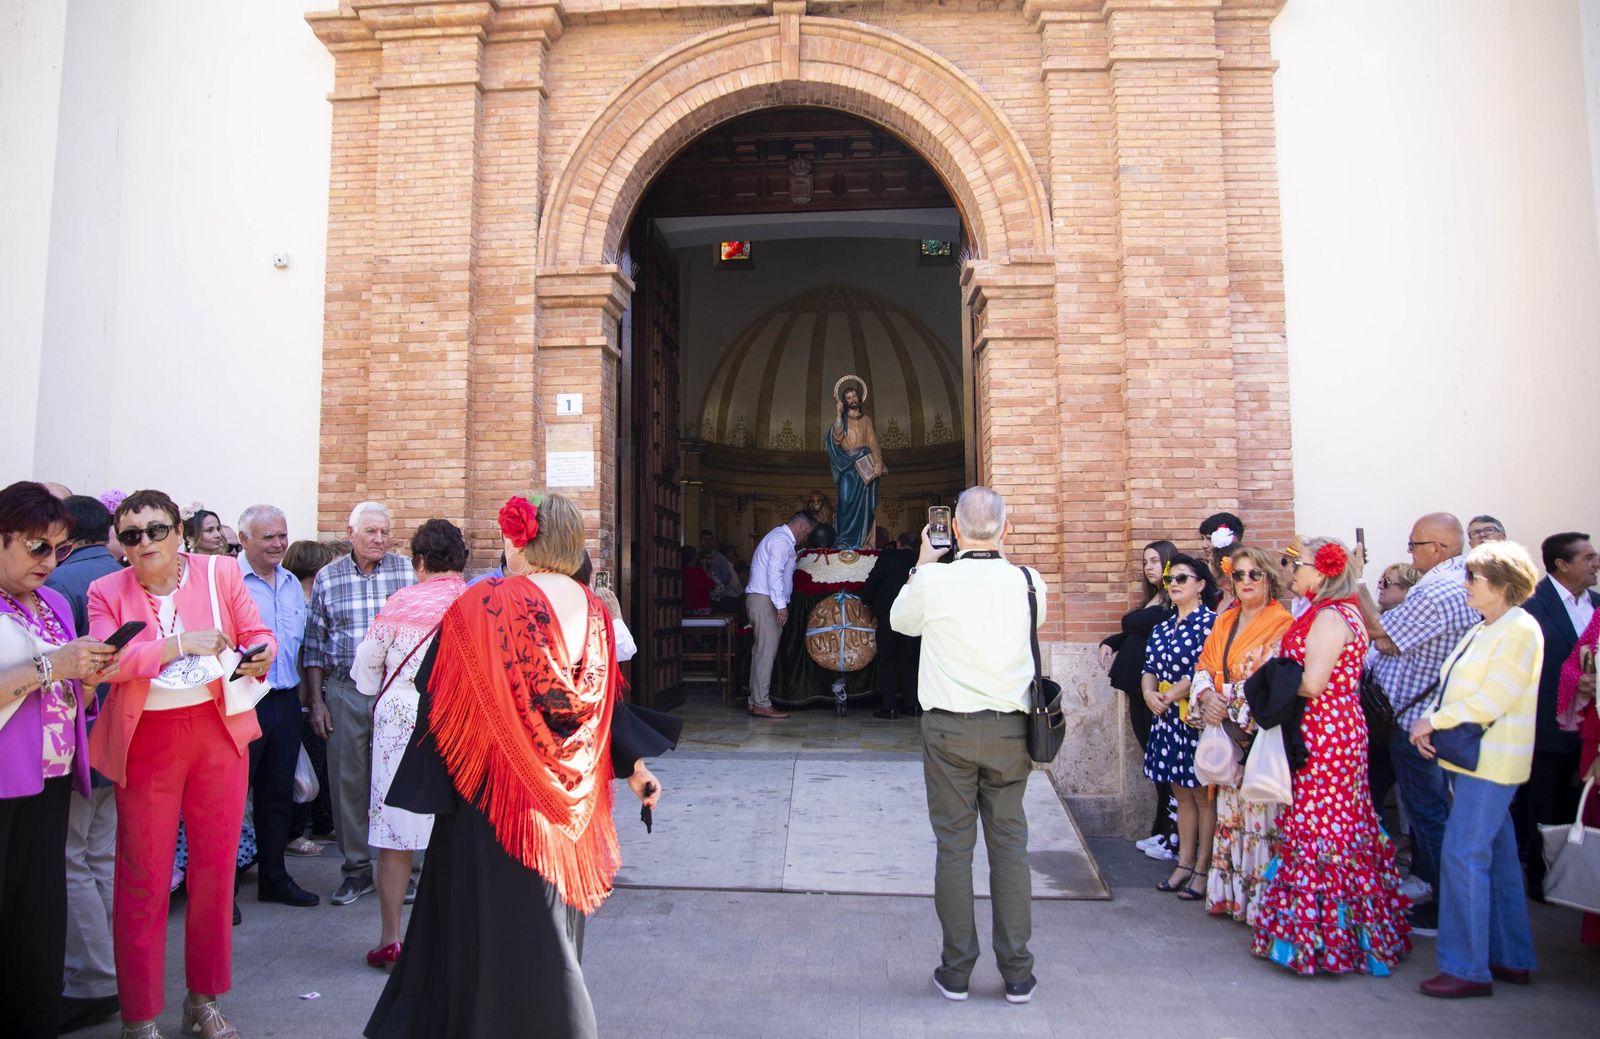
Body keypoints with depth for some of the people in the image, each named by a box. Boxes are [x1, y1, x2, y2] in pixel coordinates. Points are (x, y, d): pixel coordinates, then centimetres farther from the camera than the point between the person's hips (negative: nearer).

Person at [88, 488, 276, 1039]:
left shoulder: (219, 572, 2)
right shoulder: (107, 591, 1)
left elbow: (259, 634, 5)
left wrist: (260, 656, -17)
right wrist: (183, 644, -19)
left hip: (219, 732, 1)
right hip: (147, 741, -1)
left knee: (216, 864, 8)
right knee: (144, 875, 4)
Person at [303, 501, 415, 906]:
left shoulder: (406, 571, 0)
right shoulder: (327, 578, 4)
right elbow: (315, 644, 8)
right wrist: (316, 701, 4)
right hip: (344, 693, 2)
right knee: (348, 781, 8)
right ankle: (357, 869, 21)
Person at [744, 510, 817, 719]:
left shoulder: (780, 537, 21)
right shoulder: (781, 539, -11)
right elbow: (774, 573, -21)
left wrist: (781, 602, 17)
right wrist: (781, 605, -23)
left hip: (762, 599, 11)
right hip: (766, 600, -11)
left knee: (762, 652, 11)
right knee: (766, 652, -9)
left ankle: (756, 701, 15)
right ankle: (761, 703, -8)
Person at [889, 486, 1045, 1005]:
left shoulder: (933, 580, -10)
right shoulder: (1028, 582, -4)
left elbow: (900, 620, 11)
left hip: (949, 729, -2)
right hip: (1009, 728, 2)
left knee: (954, 845, 7)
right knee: (1010, 844, 11)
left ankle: (956, 971, 16)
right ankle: (1016, 973, 18)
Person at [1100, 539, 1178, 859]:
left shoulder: (1175, 603, -10)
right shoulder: (1149, 601, 18)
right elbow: (1134, 634, 23)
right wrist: (1109, 643, 6)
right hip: (1139, 688, 9)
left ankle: (1172, 837, 5)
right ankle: (1161, 831, 19)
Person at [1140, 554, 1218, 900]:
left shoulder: (1210, 621, -8)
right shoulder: (1162, 628, 14)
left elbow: (1203, 670, -15)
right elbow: (1148, 668, 10)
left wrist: (1168, 697, -11)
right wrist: (1150, 694, -9)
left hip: (1196, 719, -7)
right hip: (1166, 719, 7)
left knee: (1203, 794, 1)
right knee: (1182, 793, 14)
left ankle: (1202, 870, 9)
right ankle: (1184, 864, 22)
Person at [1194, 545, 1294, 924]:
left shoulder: (1283, 624, -6)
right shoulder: (1224, 622, 14)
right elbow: (1204, 665, 12)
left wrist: (1232, 706, -16)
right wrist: (1207, 696, -7)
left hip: (1261, 732, -6)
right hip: (1225, 731, 6)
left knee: (1260, 812, -6)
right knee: (1229, 811, 11)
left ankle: (1261, 896, 3)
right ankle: (1230, 892, 20)